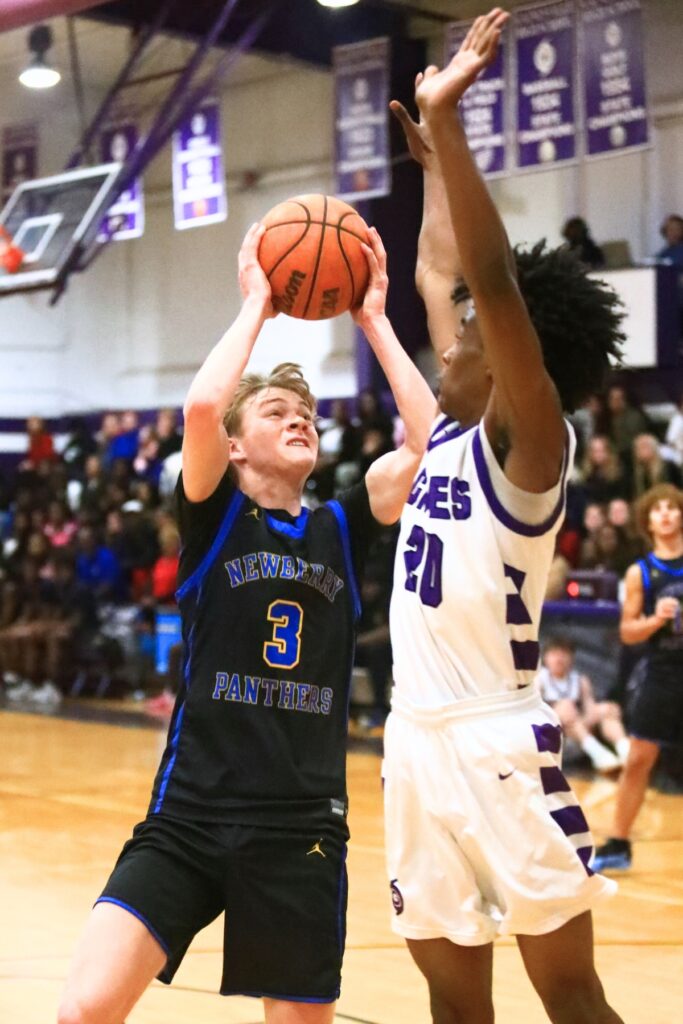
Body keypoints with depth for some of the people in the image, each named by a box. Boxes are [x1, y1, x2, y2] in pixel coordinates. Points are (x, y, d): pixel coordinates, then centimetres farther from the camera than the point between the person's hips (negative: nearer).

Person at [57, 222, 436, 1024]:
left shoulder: (341, 530, 11)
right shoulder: (213, 514, 3)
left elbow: (430, 440, -1)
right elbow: (200, 407, -17)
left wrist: (373, 320, 2)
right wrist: (257, 307, -4)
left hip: (303, 829, 3)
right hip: (189, 815, -3)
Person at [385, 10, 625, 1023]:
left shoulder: (528, 441, -10)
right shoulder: (453, 429, 11)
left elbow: (494, 282, -25)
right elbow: (436, 275, 23)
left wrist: (447, 119, -25)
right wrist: (433, 158, 27)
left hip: (498, 744, -8)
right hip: (418, 740, 8)